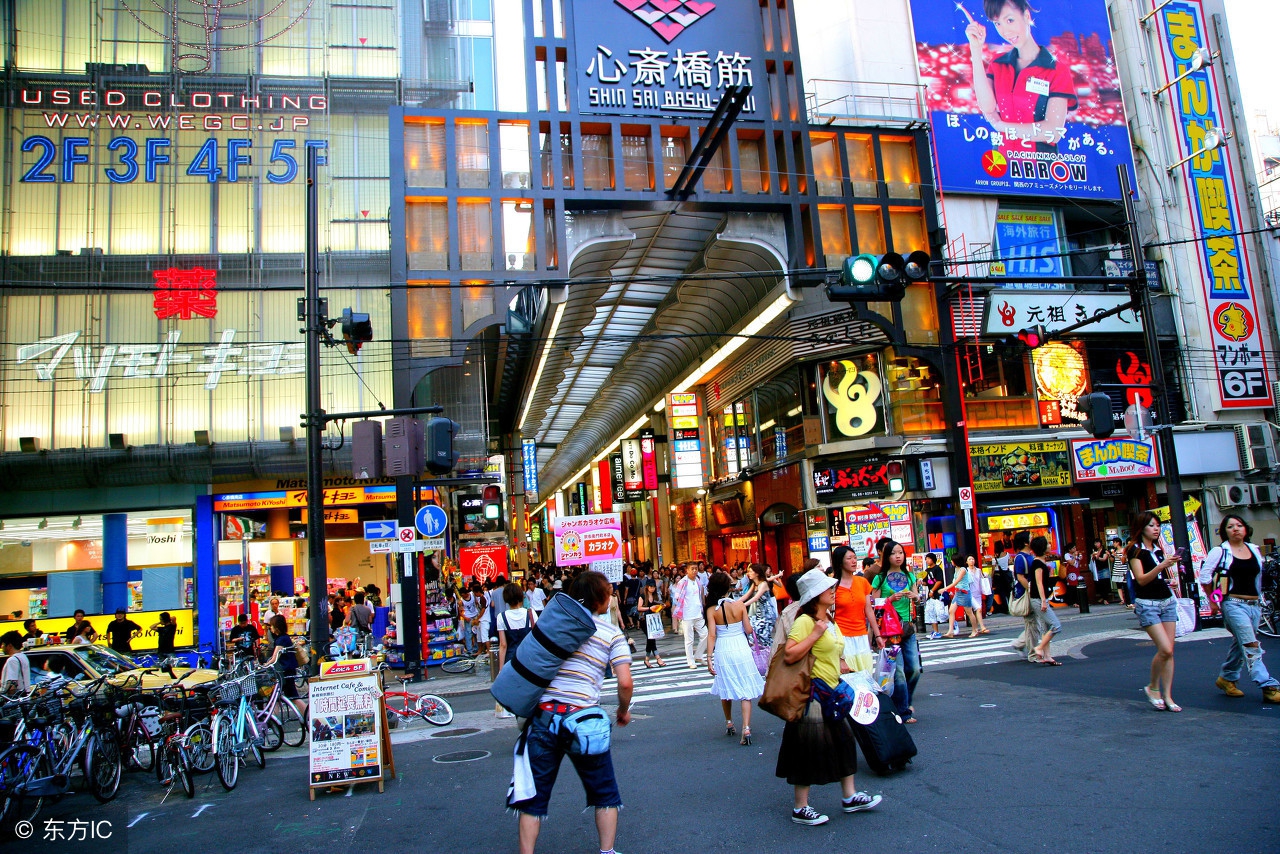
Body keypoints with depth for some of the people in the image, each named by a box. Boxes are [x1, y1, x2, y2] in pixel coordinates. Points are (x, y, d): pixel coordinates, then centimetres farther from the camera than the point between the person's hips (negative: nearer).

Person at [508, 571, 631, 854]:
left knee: (534, 795, 12)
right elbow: (625, 683, -6)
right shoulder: (612, 634, 1)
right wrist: (623, 711, 12)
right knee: (604, 793, 18)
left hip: (543, 716, 2)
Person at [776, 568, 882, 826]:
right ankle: (800, 808, 12)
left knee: (843, 740, 15)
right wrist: (815, 634, -28)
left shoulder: (827, 619, 11)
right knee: (809, 749, -1)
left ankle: (849, 796, 30)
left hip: (831, 691, 9)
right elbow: (789, 655, -28)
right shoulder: (805, 621, -18)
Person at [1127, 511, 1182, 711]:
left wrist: (1173, 582, 3)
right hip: (1147, 604, -6)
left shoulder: (1158, 550, 14)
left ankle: (1167, 695, 6)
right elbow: (1141, 579, -16)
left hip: (1167, 601, 7)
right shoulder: (1135, 550, -6)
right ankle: (1152, 687, 5)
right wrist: (1162, 565, -28)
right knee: (1164, 649, -15)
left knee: (1169, 651, 1)